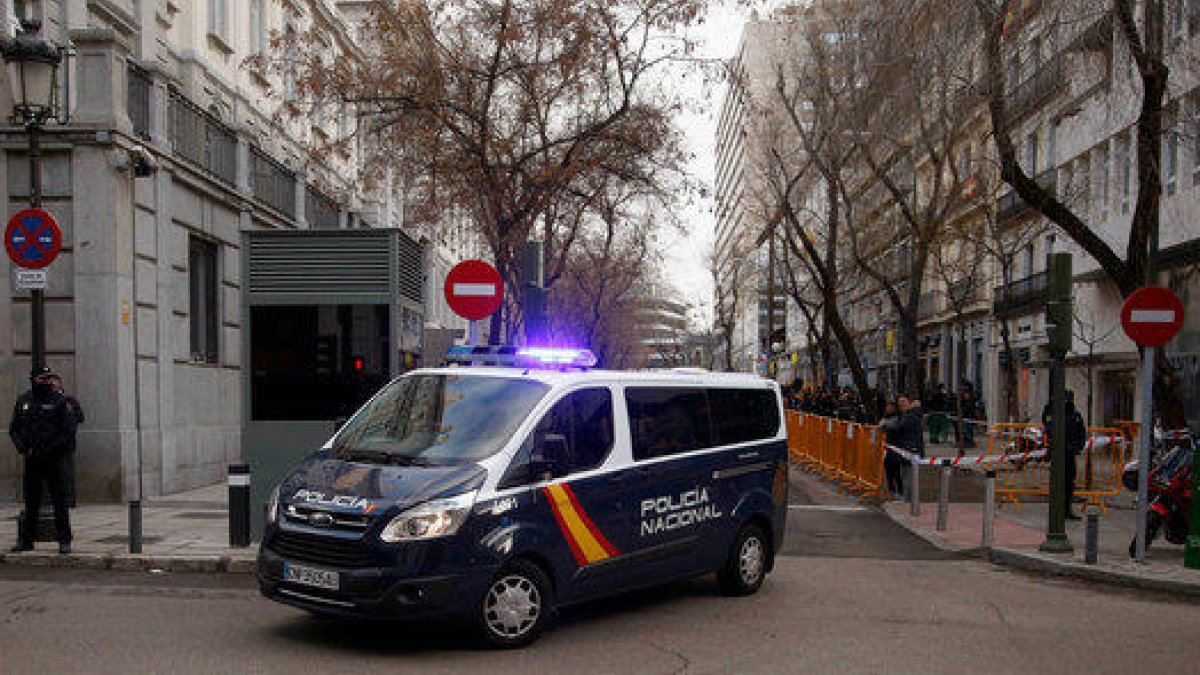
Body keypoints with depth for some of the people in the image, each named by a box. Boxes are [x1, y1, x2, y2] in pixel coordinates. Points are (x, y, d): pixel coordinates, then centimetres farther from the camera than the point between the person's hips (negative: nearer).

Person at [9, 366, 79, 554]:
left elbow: (69, 432, -6)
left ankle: (64, 542, 4)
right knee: (30, 502, 10)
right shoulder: (23, 401, 10)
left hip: (55, 460, -4)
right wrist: (22, 447, -3)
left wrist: (49, 451, -14)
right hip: (31, 460, 4)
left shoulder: (61, 401, -3)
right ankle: (26, 540, 19)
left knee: (60, 501, -1)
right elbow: (14, 430, 16)